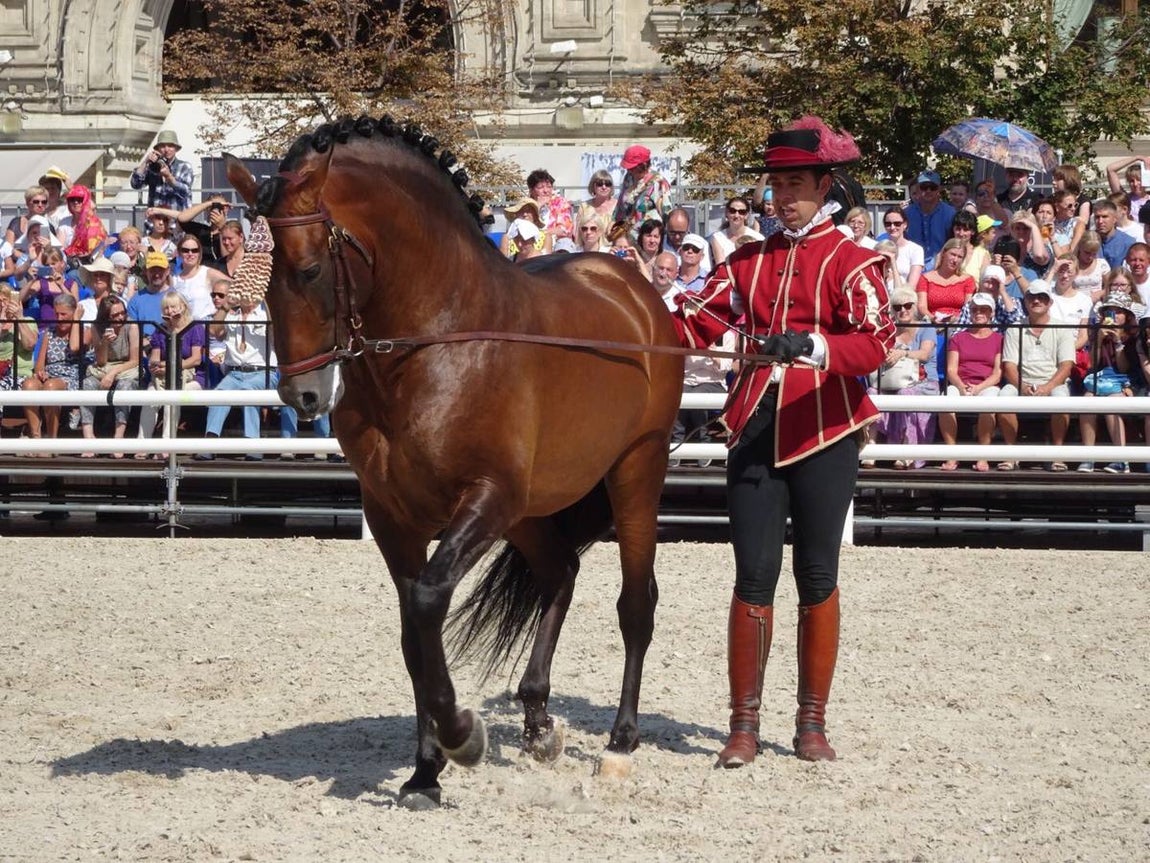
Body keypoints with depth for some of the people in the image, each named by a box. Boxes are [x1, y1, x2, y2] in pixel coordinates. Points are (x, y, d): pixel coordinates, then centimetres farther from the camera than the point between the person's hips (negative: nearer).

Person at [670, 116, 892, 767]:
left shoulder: (851, 261, -2)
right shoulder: (750, 260, 13)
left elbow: (877, 342, -17)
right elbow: (698, 321, 8)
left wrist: (812, 346, -35)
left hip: (823, 434, -3)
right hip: (756, 434, 3)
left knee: (818, 578, 5)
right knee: (755, 576, 0)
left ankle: (813, 722, 13)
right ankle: (745, 722, 4)